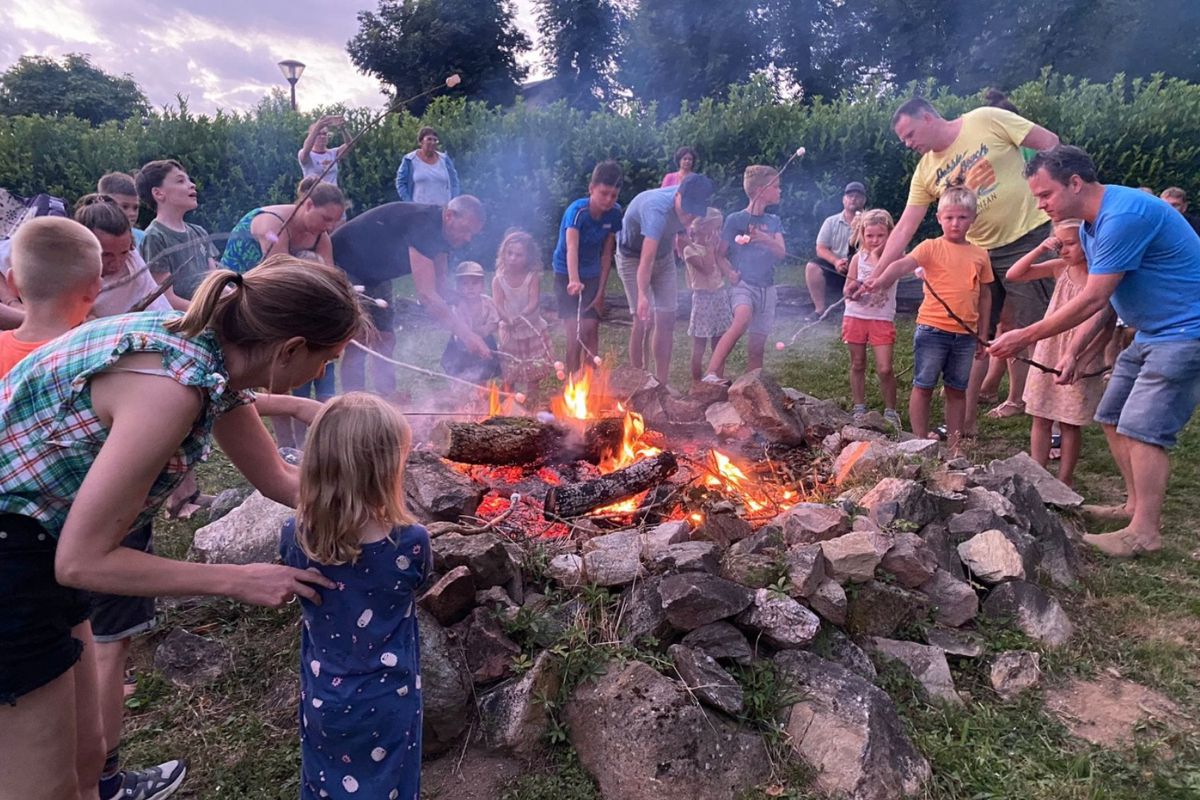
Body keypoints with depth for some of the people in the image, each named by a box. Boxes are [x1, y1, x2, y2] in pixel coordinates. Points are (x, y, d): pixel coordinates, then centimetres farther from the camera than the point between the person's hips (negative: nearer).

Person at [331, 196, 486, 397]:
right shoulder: (421, 225, -34)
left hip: (375, 276, 9)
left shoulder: (441, 230, -6)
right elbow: (426, 294, -40)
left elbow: (438, 285, 1)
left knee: (385, 340, 5)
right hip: (344, 266, -9)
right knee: (360, 339, -17)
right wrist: (465, 335, -44)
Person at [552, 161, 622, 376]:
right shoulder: (577, 211, -25)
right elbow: (571, 249, -41)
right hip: (566, 275, -4)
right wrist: (574, 280, -58)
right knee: (574, 331, -10)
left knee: (591, 328, 1)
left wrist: (601, 290, -4)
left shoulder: (614, 213, -10)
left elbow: (606, 253, -3)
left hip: (592, 276, 4)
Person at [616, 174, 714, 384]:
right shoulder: (657, 210, -38)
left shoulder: (689, 203, -16)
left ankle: (661, 384, 6)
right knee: (644, 319, -16)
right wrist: (642, 295, -56)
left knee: (667, 320, -1)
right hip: (633, 256, -6)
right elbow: (647, 259, -48)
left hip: (664, 256, 6)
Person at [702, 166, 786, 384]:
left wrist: (766, 240, -17)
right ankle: (712, 373, -40)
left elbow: (782, 253, 1)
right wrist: (729, 272, -15)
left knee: (757, 347, 5)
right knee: (742, 319, -35)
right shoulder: (735, 219, -1)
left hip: (767, 288, 6)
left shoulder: (774, 222, 14)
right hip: (743, 284, -5)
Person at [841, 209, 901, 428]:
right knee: (857, 365, 10)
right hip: (856, 317, 2)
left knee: (885, 369, -7)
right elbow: (847, 291, 3)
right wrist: (851, 291, -18)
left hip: (882, 320, -2)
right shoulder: (858, 258, 2)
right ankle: (859, 409, 23)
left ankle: (890, 411, 10)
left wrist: (876, 257, -16)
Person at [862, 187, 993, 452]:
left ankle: (954, 446, 23)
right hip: (932, 330, -4)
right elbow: (903, 264, -22)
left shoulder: (980, 254, 8)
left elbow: (985, 295, 14)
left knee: (957, 390, 12)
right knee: (923, 386, 3)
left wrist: (982, 334, 12)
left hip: (965, 334, 4)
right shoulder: (931, 247, -3)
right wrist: (880, 280, -42)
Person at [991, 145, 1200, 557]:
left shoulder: (1124, 215, -25)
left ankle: (1145, 531, -5)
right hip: (1150, 335, 10)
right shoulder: (1091, 225, 8)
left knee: (1143, 427, -13)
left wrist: (1025, 337, -21)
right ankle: (1136, 504, 24)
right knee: (1113, 417, 12)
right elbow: (1103, 302, 12)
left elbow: (1093, 299, -26)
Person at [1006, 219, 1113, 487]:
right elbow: (1013, 274, 3)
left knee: (1071, 423, 6)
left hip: (1079, 363, -4)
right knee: (1040, 419, 8)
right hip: (1047, 356, 5)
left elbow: (1095, 318, -25)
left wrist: (1072, 354, -38)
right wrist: (1040, 250, -9)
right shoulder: (1060, 268, 2)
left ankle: (1064, 480, 18)